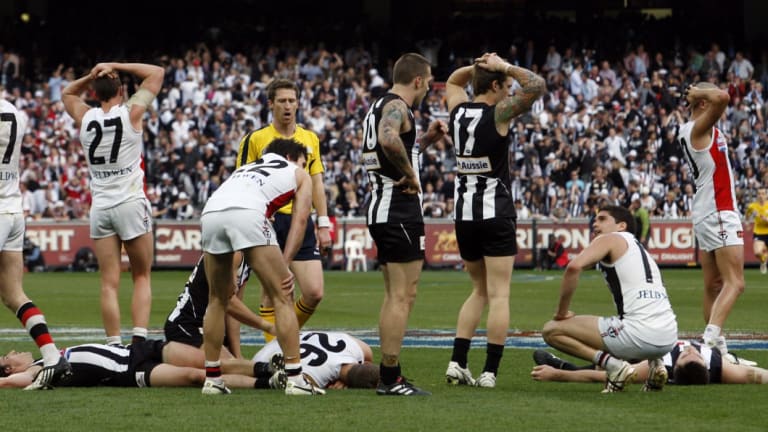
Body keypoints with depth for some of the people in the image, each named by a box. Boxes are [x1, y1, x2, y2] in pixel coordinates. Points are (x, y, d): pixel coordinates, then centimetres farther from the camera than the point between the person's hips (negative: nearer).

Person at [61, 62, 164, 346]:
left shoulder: (85, 118, 5)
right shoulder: (131, 113, -4)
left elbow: (67, 93, 28)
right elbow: (157, 73, 8)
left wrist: (92, 76, 12)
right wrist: (116, 67, 6)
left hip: (100, 207, 2)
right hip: (131, 205, -2)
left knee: (109, 284, 1)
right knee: (142, 277, 6)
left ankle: (114, 345, -6)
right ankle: (139, 339, -10)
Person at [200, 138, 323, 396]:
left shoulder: (246, 168, 42)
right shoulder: (299, 175, 30)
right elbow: (300, 220, 16)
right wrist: (285, 265, 9)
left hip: (210, 212, 5)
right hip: (248, 213, -5)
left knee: (218, 299, 21)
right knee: (282, 297, 4)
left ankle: (212, 379, 21)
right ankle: (295, 379, -1)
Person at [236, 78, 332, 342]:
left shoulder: (310, 139, 14)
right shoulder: (255, 139, 1)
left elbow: (316, 184, 15)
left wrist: (323, 225, 9)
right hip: (269, 221, -3)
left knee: (314, 292, -4)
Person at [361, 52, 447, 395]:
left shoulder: (378, 107, 18)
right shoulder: (397, 107, -12)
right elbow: (389, 140, -35)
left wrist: (425, 140, 22)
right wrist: (410, 174, -23)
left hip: (380, 210, 10)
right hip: (400, 211, -10)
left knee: (394, 296, 16)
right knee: (402, 297, -8)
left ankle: (388, 375, 18)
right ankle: (390, 378, -9)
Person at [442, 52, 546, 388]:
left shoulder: (457, 109, 8)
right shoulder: (498, 113, -9)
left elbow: (453, 81, 30)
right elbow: (537, 86, -14)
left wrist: (477, 66, 15)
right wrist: (505, 67, -4)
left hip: (463, 212, 6)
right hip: (495, 212, -6)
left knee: (480, 290, 17)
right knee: (499, 294, -3)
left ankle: (457, 363, 7)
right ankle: (489, 371, -9)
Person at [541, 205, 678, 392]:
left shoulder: (610, 239, 7)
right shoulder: (639, 248, 30)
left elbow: (574, 267, -12)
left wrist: (562, 312, -1)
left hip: (639, 333, -8)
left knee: (551, 330, 3)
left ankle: (612, 364, -10)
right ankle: (654, 363, 13)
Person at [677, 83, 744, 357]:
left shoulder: (688, 132, 15)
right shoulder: (699, 128, -12)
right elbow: (722, 97, -29)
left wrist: (695, 93, 20)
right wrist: (699, 92, -12)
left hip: (705, 213, 10)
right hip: (719, 213, -10)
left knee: (714, 285, 9)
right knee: (734, 283, -15)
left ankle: (716, 345, 9)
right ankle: (711, 338, -29)